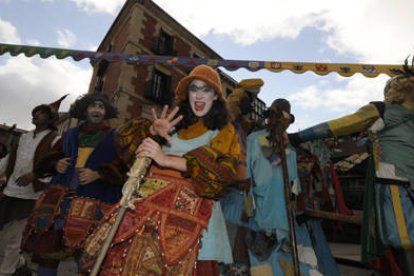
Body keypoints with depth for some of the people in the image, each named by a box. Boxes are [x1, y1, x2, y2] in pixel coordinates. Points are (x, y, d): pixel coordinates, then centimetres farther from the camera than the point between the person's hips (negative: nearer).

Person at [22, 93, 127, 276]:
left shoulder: (113, 138, 4)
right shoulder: (71, 134, 17)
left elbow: (124, 167, -6)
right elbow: (50, 158, 25)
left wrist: (98, 174, -19)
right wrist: (56, 164, 2)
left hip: (93, 201, -4)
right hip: (61, 196, 4)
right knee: (47, 244, 4)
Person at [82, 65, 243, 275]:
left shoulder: (224, 131, 8)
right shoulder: (175, 122, 16)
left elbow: (226, 170, -11)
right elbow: (126, 138, 13)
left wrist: (166, 160, -15)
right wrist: (153, 130, -9)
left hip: (191, 210, -2)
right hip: (151, 201, 3)